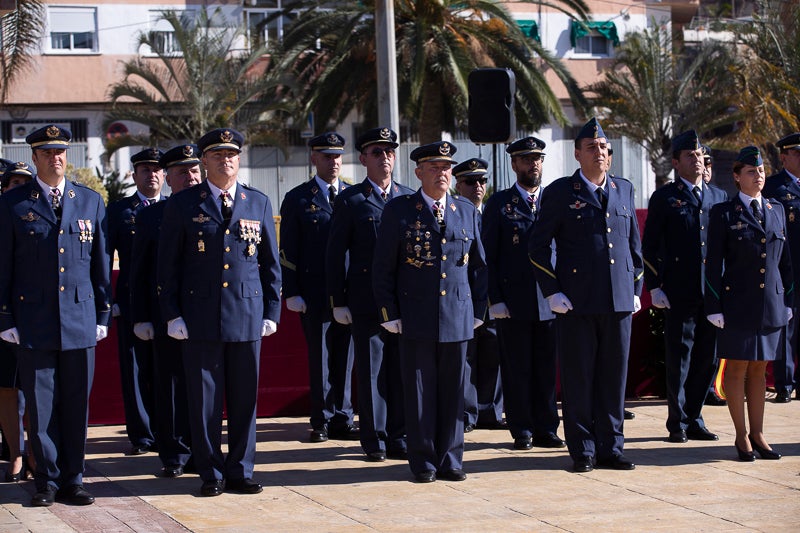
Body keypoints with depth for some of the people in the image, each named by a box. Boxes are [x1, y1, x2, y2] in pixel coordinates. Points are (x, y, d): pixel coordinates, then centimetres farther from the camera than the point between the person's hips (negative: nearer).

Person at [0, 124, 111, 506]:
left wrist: (103, 314, 8)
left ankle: (72, 480, 14)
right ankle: (47, 482, 11)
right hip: (34, 323, -2)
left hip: (80, 320, 2)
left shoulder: (90, 201, 10)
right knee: (40, 406, 2)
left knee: (76, 406, 5)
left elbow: (101, 263, 12)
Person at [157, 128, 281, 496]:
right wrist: (172, 314, -3)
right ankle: (211, 474, 11)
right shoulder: (183, 204, 3)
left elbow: (271, 263, 13)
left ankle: (240, 471, 15)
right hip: (200, 318, -2)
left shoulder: (259, 203, 10)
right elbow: (167, 265, 4)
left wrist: (271, 311, 7)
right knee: (204, 400, 2)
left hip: (247, 317, 2)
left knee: (244, 398, 5)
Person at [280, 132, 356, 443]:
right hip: (314, 294, -3)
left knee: (345, 359, 7)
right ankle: (322, 421, 12)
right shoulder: (298, 199, 2)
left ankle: (342, 421, 14)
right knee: (320, 359, 3)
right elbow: (288, 251, 0)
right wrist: (292, 293, -7)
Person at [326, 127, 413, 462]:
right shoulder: (350, 200, 2)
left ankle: (398, 437, 13)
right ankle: (374, 440, 9)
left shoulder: (408, 198, 11)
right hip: (366, 301, -3)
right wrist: (338, 301, -3)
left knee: (402, 370, 5)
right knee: (371, 371, 2)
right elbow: (336, 254, 2)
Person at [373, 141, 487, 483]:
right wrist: (390, 314, -2)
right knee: (419, 391, 1)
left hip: (458, 318, 3)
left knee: (453, 391, 5)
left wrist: (478, 310, 10)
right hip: (416, 319, -3)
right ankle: (423, 462, 10)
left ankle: (450, 460, 14)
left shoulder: (467, 211, 11)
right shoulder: (398, 211, 1)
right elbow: (383, 269, 2)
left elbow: (478, 265, 16)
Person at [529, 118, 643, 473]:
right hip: (577, 303, -4)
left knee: (614, 375, 7)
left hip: (618, 301, 4)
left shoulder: (624, 190, 13)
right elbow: (538, 247, 0)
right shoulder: (560, 192, 0)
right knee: (578, 377, 1)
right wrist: (552, 292, -7)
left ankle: (610, 447, 16)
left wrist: (636, 290, 13)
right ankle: (583, 451, 10)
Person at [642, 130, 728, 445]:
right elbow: (650, 247, 1)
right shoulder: (664, 198, 2)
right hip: (679, 294, -4)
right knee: (679, 359, 0)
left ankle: (694, 419, 18)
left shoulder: (719, 197, 14)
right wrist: (654, 287, -6)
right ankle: (678, 424, 8)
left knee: (707, 358, 7)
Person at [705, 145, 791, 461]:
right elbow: (713, 264, -4)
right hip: (738, 303, -4)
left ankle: (758, 435, 16)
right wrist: (714, 307, -8)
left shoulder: (776, 210, 11)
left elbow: (785, 261, 15)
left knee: (759, 368, 10)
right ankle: (742, 437, 9)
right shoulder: (723, 213, -2)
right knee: (737, 368, 1)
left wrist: (788, 301, 10)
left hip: (771, 303, 4)